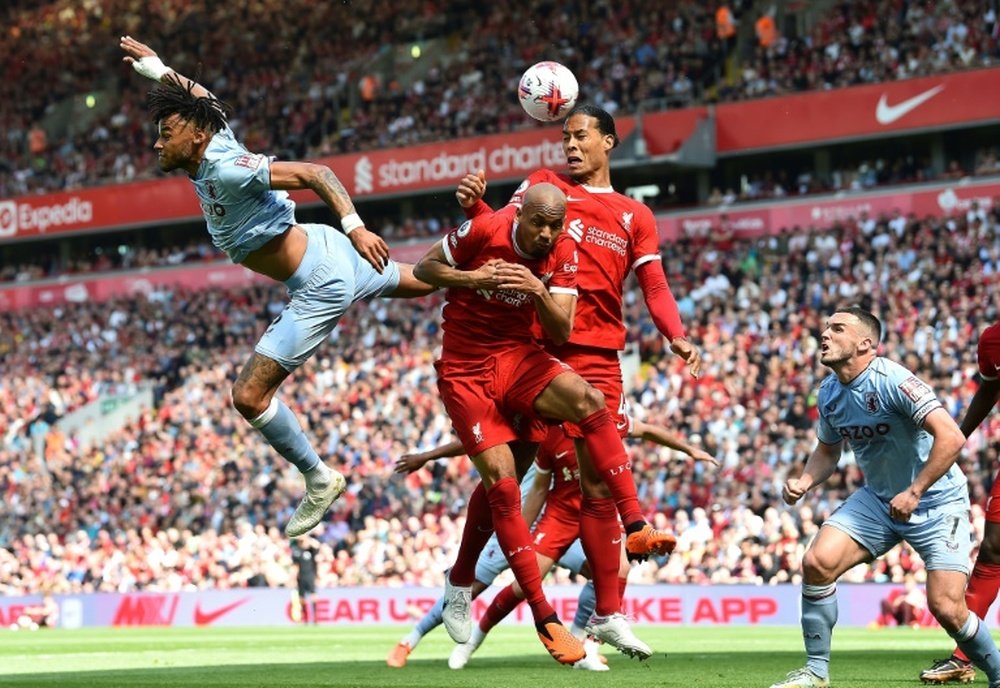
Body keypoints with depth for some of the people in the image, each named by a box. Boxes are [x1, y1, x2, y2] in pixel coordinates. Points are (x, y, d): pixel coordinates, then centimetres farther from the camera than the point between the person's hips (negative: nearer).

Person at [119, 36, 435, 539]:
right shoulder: (215, 145, -3)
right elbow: (200, 98, 18)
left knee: (249, 397, -9)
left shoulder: (226, 171, -26)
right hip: (326, 250, 9)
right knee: (416, 282, 33)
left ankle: (318, 481, 5)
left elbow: (313, 173, -32)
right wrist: (153, 66, 23)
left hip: (320, 287, -9)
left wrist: (355, 227, -42)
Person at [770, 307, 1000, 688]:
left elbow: (951, 436, -30)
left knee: (946, 608, -16)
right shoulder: (829, 393, 0)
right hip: (878, 499, 7)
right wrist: (804, 482, -2)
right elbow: (827, 450, 18)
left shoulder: (893, 381, -24)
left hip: (936, 502, -6)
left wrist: (914, 492, -28)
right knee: (817, 562, -12)